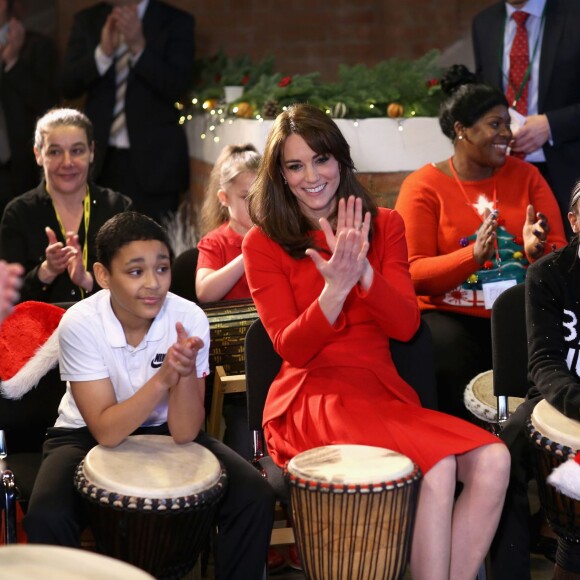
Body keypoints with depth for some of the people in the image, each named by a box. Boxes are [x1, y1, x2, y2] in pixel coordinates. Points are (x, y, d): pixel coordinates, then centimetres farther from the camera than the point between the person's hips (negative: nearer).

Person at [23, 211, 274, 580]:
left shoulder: (190, 319, -19)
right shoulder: (81, 324, -23)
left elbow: (184, 433, -18)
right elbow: (107, 431, -25)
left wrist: (186, 371, -37)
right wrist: (163, 378, -38)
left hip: (167, 432, 2)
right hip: (89, 436, -2)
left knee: (254, 498, -19)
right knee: (46, 517, -30)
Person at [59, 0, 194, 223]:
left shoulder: (176, 21, 1)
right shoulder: (87, 20, 9)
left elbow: (177, 88, -9)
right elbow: (68, 85, 1)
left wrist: (139, 47, -21)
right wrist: (103, 52, -15)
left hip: (152, 158, -2)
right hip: (101, 157, 2)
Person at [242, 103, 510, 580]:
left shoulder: (384, 225, 12)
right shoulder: (263, 244, 3)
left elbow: (406, 326, 1)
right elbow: (291, 349, -5)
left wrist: (365, 271, -18)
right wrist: (335, 288, -23)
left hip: (385, 393, 4)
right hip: (313, 398, -4)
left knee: (492, 460, -24)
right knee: (437, 468, -31)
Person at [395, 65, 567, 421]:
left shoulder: (525, 176, 12)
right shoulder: (423, 186, 1)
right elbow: (414, 274, -8)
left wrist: (536, 251, -17)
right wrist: (474, 255, -23)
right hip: (452, 316, -2)